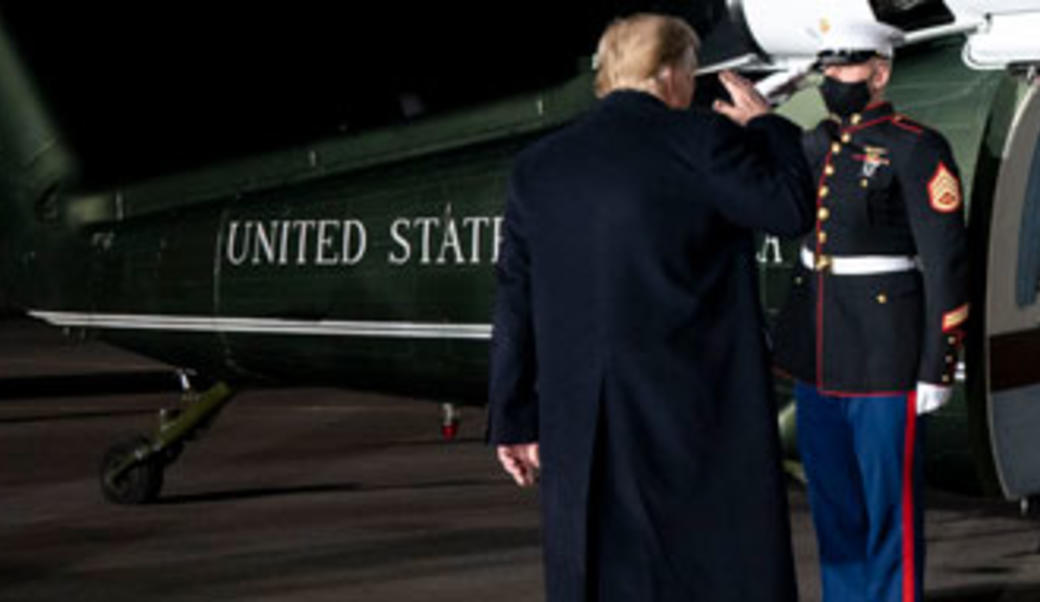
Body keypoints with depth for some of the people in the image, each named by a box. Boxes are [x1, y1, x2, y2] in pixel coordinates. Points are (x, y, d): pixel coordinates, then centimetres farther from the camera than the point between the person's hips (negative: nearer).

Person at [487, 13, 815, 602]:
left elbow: (517, 303, 8)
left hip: (579, 421, 5)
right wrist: (766, 125, 13)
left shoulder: (539, 165, 8)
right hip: (698, 409, -4)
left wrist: (515, 419, 12)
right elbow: (793, 210, -2)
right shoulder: (699, 139, -7)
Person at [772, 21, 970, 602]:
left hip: (886, 359, -7)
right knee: (834, 503, 13)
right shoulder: (819, 144, 10)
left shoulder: (918, 150, -11)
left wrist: (938, 369, -14)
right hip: (819, 357, 7)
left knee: (890, 505, 1)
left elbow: (948, 264, -13)